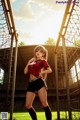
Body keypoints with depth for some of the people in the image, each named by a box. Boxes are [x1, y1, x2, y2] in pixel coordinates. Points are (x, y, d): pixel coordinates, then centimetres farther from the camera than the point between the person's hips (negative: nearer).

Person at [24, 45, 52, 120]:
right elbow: (25, 72, 13)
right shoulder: (32, 62, 21)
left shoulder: (42, 61, 8)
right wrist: (29, 62, 11)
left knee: (44, 103, -11)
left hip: (39, 82, -5)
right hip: (31, 84, 6)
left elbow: (50, 70, -5)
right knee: (28, 105, 0)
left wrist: (41, 72, -13)